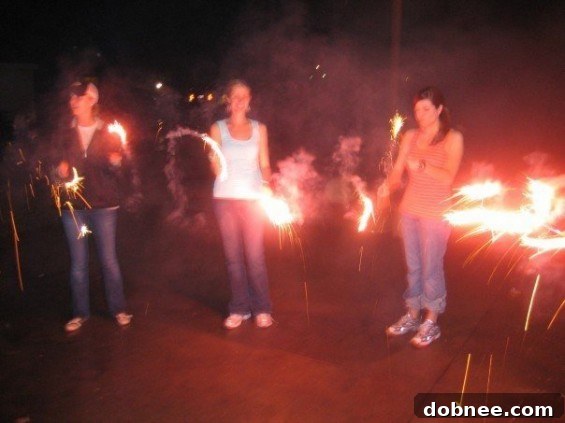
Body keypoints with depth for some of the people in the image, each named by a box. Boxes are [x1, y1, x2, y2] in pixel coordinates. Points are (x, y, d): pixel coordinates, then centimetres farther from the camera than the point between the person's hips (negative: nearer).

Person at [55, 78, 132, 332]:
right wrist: (61, 171, -8)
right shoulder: (66, 134, 9)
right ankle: (80, 313, 16)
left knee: (109, 259, 1)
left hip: (103, 204, -2)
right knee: (78, 262, 6)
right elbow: (59, 164, 15)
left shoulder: (108, 133, 4)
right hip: (73, 205, 2)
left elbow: (117, 169, 2)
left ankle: (118, 309, 13)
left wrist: (115, 163, -20)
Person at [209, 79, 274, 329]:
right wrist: (214, 156, -14)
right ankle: (239, 308, 12)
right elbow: (216, 168, 6)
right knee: (233, 256, 2)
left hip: (252, 198, 0)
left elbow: (264, 164, 8)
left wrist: (267, 184, -8)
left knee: (255, 256, -2)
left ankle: (262, 309, 8)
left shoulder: (259, 128, 10)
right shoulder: (218, 129, 8)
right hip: (225, 198, 0)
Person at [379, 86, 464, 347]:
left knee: (431, 268, 0)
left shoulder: (452, 138, -7)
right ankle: (412, 316, 27)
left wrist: (422, 166, -35)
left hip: (435, 214, -5)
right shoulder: (410, 137, 6)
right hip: (409, 211, 5)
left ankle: (431, 323, 13)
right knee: (412, 266, 14)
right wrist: (388, 186, -21)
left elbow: (448, 177, -18)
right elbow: (398, 171, 0)